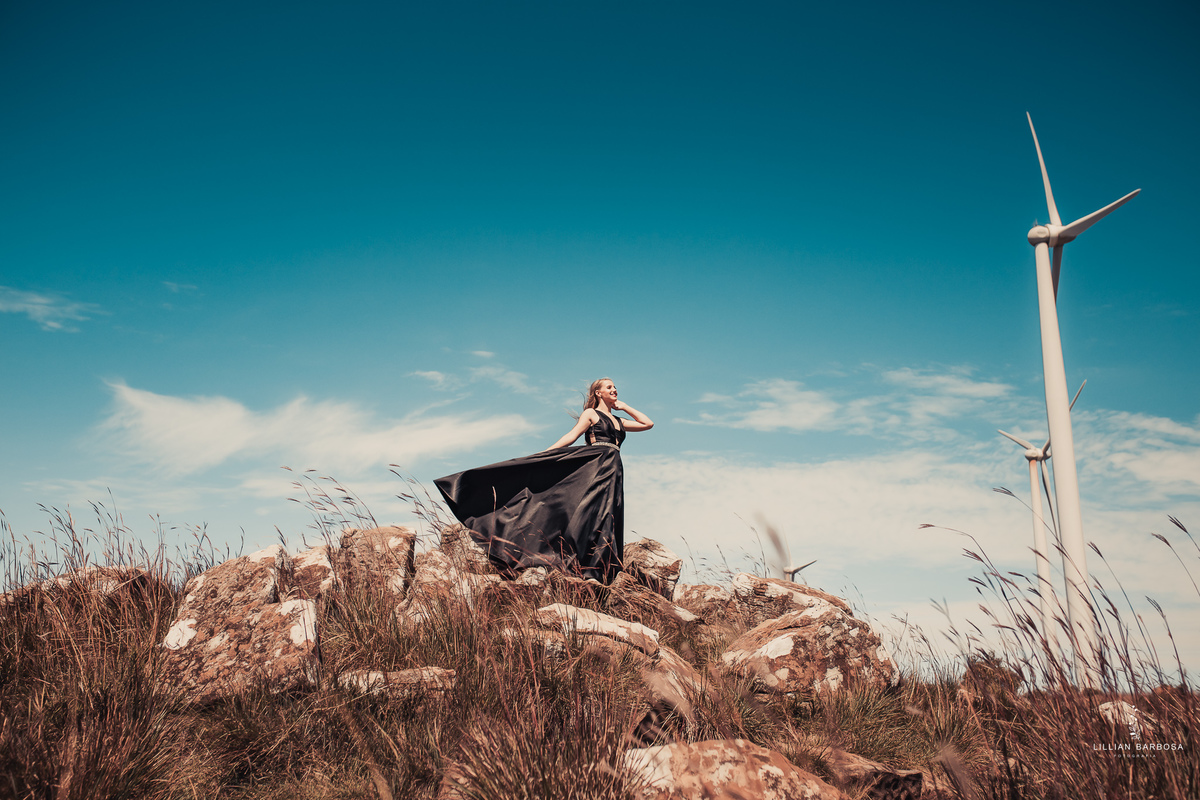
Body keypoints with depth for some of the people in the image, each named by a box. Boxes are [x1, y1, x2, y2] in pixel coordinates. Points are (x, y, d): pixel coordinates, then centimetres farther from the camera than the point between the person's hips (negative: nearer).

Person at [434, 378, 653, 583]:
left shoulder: (619, 421, 27)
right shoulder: (590, 414, 10)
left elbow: (648, 423, 29)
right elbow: (571, 436, 1)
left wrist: (624, 407, 24)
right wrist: (544, 453, -9)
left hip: (613, 474, 6)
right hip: (593, 466, -5)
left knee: (605, 526, -3)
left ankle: (597, 577, -6)